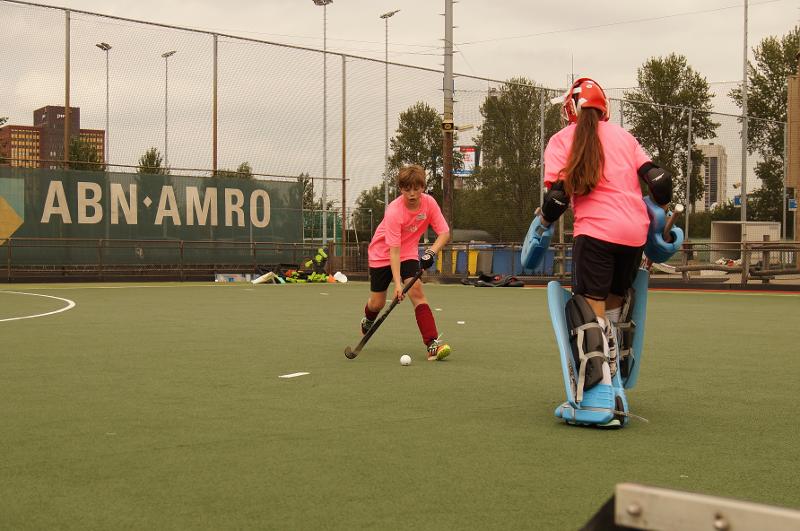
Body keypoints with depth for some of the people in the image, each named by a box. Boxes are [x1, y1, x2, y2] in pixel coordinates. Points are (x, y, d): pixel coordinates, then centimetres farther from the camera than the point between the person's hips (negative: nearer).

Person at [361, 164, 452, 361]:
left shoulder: (429, 203, -16)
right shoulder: (394, 211, -29)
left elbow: (444, 232, -10)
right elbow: (394, 250, -32)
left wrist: (431, 252, -28)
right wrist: (398, 283, -38)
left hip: (409, 253, 2)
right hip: (382, 254, -2)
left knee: (416, 290, -21)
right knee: (377, 303, 4)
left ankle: (433, 344, -25)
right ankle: (367, 321, 43)